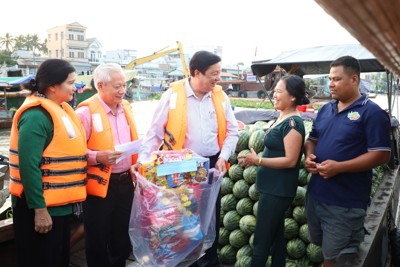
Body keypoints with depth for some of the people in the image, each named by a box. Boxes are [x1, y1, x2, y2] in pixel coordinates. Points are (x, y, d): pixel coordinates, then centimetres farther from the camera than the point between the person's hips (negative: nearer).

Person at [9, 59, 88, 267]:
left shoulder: (60, 109, 9)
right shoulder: (36, 115, -20)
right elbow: (29, 165, -24)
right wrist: (39, 209, -23)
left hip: (60, 203, 9)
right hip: (41, 206, -9)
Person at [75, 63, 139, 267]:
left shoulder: (126, 106, 8)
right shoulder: (86, 111, -13)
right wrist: (98, 157, -28)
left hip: (125, 180, 6)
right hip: (100, 183, -6)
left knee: (122, 235, 20)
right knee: (98, 239, 9)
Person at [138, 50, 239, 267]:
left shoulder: (220, 96, 1)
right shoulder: (173, 94, -9)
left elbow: (232, 132, 7)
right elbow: (155, 132, -6)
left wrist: (223, 157, -5)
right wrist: (142, 160, -13)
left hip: (211, 165, 3)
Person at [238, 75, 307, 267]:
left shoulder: (293, 122, -19)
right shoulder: (282, 118, 10)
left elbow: (290, 160, -23)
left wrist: (258, 160, -20)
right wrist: (255, 159, 8)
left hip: (278, 189, -9)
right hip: (272, 187, 10)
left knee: (261, 241, 2)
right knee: (276, 235, 20)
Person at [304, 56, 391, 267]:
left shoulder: (372, 112, -11)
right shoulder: (325, 109, 9)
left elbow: (381, 155, -16)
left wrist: (339, 167, -24)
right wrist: (309, 156, -4)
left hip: (345, 202, -6)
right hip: (316, 193, 7)